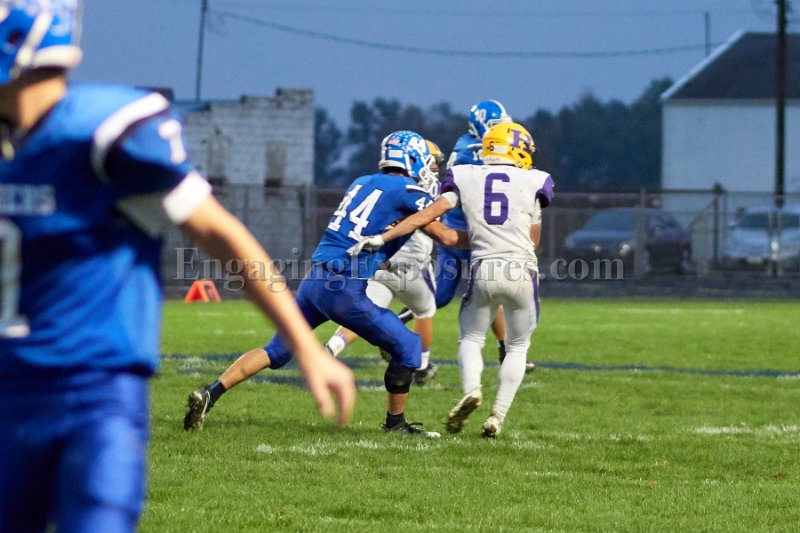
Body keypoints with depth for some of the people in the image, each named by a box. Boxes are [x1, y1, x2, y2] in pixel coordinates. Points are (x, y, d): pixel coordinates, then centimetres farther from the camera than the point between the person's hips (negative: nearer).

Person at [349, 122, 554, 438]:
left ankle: (471, 389, -12)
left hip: (483, 270, 0)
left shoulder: (465, 178, 9)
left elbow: (428, 215, 1)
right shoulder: (535, 182, 7)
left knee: (471, 339, 19)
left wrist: (382, 238, 1)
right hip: (522, 270, 0)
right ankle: (498, 414, 4)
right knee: (517, 347, 19)